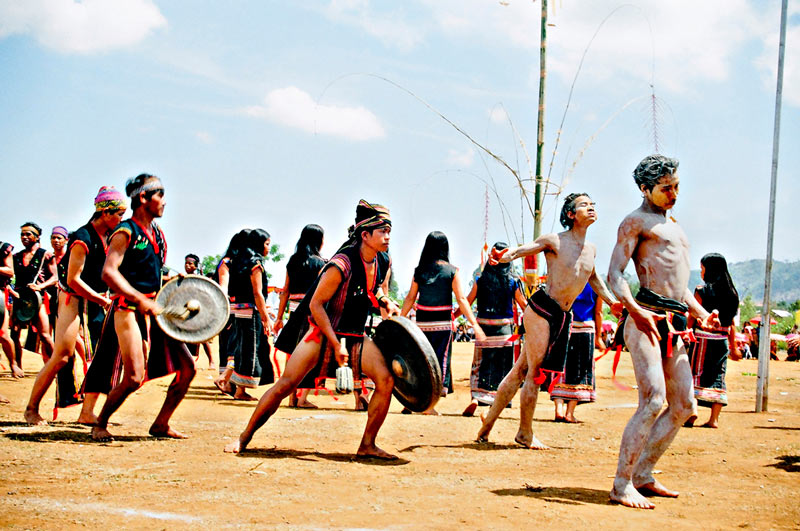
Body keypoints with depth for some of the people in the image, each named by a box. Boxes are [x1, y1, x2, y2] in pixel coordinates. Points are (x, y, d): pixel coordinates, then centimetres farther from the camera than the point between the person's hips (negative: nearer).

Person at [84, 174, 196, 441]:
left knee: (187, 367, 3)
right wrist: (142, 300, -26)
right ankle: (99, 424, 7)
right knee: (134, 377, -15)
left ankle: (161, 424, 15)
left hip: (155, 310, 8)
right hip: (129, 309, -8)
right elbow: (109, 272, -21)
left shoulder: (156, 233, 16)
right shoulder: (126, 232, -9)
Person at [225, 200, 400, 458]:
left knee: (386, 380, -14)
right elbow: (315, 304, -20)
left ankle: (367, 445, -2)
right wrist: (336, 345, -22)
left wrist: (386, 303, 0)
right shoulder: (342, 264, -23)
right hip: (323, 331, -6)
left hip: (356, 336, 6)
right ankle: (244, 438, 5)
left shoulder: (383, 262, -1)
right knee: (285, 384, -10)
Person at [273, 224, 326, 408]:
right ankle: (303, 398, -4)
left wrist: (280, 318, 14)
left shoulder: (293, 261, 12)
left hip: (294, 310, 5)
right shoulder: (320, 263, -4)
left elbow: (285, 291, 12)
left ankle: (292, 397, 13)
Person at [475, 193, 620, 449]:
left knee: (521, 370, 10)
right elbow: (522, 249, -13)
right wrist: (503, 256, -34)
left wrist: (613, 302, 32)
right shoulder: (555, 241, -5)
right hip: (542, 308, -7)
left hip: (561, 317, 7)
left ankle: (488, 422, 17)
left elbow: (593, 278, 32)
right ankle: (525, 434, 7)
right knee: (535, 372, -4)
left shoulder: (591, 249, 15)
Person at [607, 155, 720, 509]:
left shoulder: (673, 224, 27)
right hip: (646, 318, -9)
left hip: (674, 326, 9)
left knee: (683, 406, 8)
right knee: (653, 401, -19)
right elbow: (614, 274, -10)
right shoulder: (636, 221, 0)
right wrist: (636, 311, -25)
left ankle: (643, 476, 17)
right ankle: (622, 486, -15)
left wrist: (701, 313, 18)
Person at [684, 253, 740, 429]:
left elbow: (692, 317, -7)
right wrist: (733, 347, 16)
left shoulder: (702, 290, -5)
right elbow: (732, 323, 12)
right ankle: (714, 419, 6)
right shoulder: (731, 293, 10)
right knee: (717, 376, 7)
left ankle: (692, 409, -18)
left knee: (695, 374, 0)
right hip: (722, 340, 5)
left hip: (703, 337, -5)